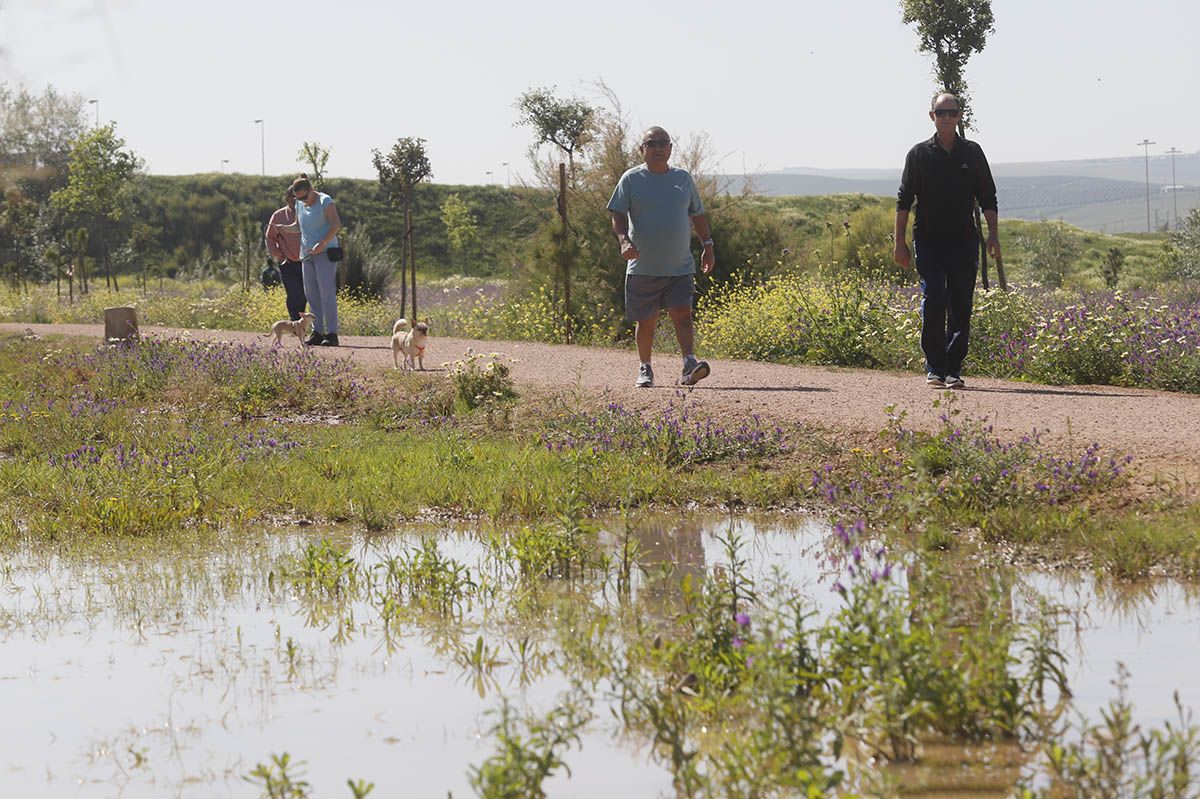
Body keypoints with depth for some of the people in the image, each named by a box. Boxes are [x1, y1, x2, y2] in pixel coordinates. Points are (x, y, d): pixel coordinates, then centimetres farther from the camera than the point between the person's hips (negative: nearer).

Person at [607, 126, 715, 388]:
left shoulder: (683, 178, 10)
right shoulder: (631, 179, 1)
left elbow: (697, 215, 20)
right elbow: (618, 215, -4)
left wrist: (708, 245, 15)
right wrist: (624, 240, -22)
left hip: (680, 267, 1)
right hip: (643, 266, -1)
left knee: (683, 315, -14)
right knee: (645, 321, 7)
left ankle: (689, 365, -22)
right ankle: (645, 369, 21)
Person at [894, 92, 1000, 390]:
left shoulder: (972, 153, 9)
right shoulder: (919, 154, 5)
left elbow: (988, 198, 11)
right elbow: (904, 200, 6)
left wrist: (993, 236, 0)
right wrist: (899, 242, 1)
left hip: (963, 241, 2)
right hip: (929, 240, -2)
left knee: (961, 306, -1)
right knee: (933, 301, -11)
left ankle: (954, 368, 4)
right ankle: (934, 367, -4)